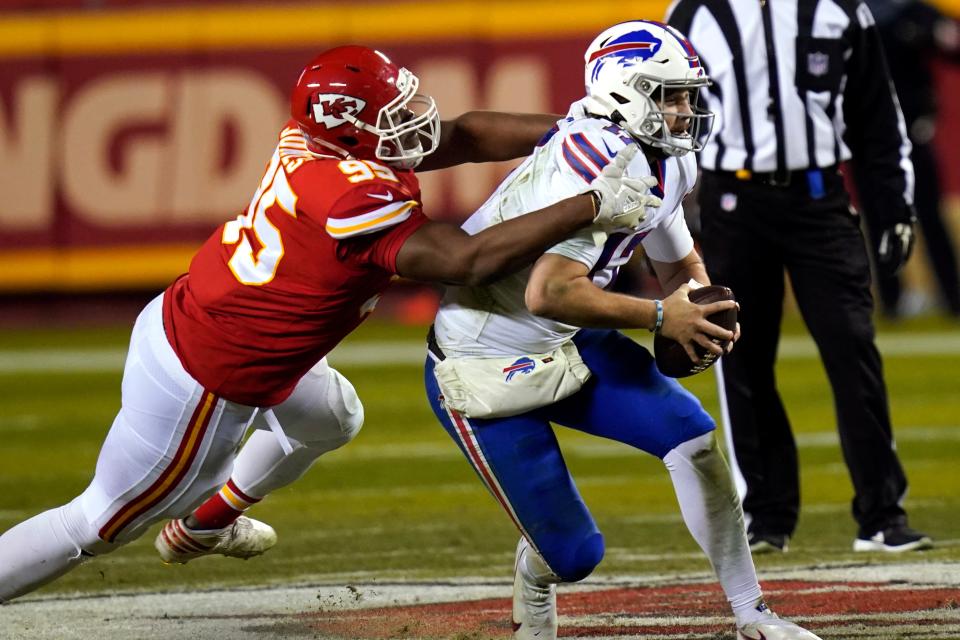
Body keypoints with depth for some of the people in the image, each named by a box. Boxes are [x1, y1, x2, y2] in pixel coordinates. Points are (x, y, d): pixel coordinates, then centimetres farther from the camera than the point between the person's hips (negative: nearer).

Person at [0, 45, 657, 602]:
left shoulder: (314, 140, -6)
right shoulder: (357, 197, -31)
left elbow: (463, 135, 3)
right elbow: (472, 260, -35)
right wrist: (590, 207, -32)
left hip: (183, 322, 9)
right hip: (204, 383, -9)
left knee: (334, 418, 32)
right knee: (102, 524, 6)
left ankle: (202, 523, 50)